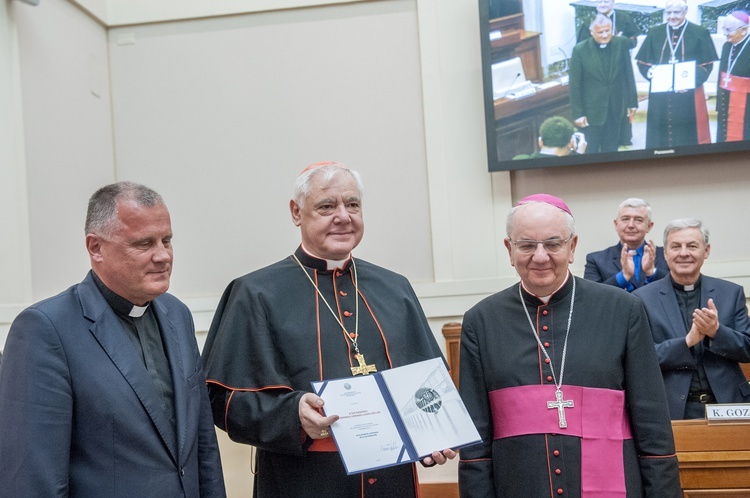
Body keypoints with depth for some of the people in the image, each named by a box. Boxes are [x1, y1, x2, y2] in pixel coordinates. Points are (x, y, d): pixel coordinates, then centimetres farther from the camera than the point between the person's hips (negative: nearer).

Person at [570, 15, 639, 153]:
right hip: (592, 111, -2)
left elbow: (629, 74, 3)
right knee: (591, 152, 8)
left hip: (616, 109, 3)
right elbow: (575, 85, -8)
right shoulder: (580, 50, -12)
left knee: (611, 150, 15)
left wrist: (632, 102, 5)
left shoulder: (621, 44, -4)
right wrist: (578, 113, -8)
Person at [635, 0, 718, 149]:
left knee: (687, 138, -1)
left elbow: (707, 65, -1)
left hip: (688, 96, -2)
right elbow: (642, 61, 9)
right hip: (659, 96, 2)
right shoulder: (655, 33, 9)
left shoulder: (700, 33, 2)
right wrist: (650, 72, -14)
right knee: (659, 139, 2)